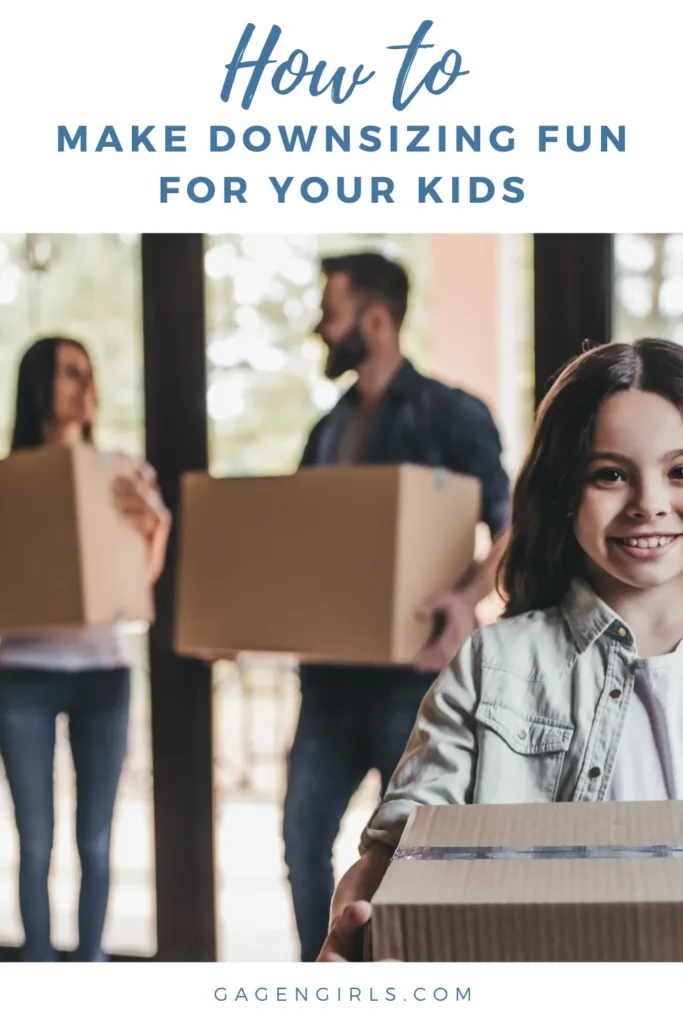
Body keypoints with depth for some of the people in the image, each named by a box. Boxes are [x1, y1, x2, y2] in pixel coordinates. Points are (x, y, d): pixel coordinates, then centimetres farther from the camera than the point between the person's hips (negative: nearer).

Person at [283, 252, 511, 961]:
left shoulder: (450, 415, -6)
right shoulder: (330, 431, 14)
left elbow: (508, 528, -13)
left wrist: (469, 598, -31)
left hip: (411, 668, -6)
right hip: (333, 668, 6)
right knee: (304, 832, 6)